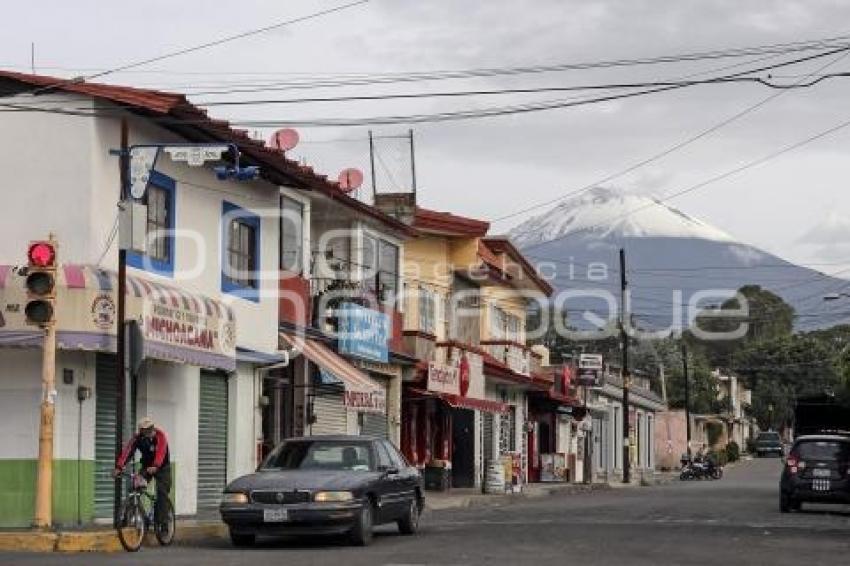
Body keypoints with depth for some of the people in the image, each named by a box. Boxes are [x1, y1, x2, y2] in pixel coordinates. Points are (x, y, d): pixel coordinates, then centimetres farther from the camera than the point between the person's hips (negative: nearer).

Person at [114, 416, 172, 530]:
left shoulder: (160, 436, -24)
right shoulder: (137, 438, -15)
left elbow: (161, 452, -40)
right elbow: (127, 451, -26)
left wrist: (155, 466, -59)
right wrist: (119, 467, -40)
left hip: (162, 467, -3)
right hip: (146, 466, 3)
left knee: (162, 493, -16)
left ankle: (162, 522, -12)